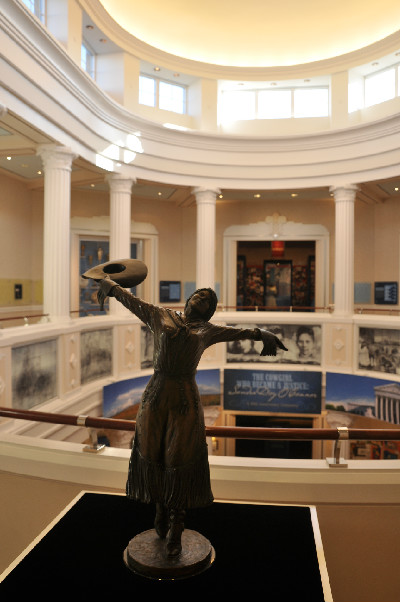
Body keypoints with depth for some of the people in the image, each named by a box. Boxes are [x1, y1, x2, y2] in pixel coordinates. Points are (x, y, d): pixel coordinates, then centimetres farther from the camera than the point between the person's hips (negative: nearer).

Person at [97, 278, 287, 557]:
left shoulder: (206, 330, 9)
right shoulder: (161, 316, 11)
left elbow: (237, 331, -1)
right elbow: (131, 300, 20)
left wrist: (261, 334, -18)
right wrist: (110, 285, 32)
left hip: (185, 401, -1)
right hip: (156, 396, 1)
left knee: (180, 464, 5)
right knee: (154, 458, 12)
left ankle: (175, 532, 21)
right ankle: (160, 508, 37)